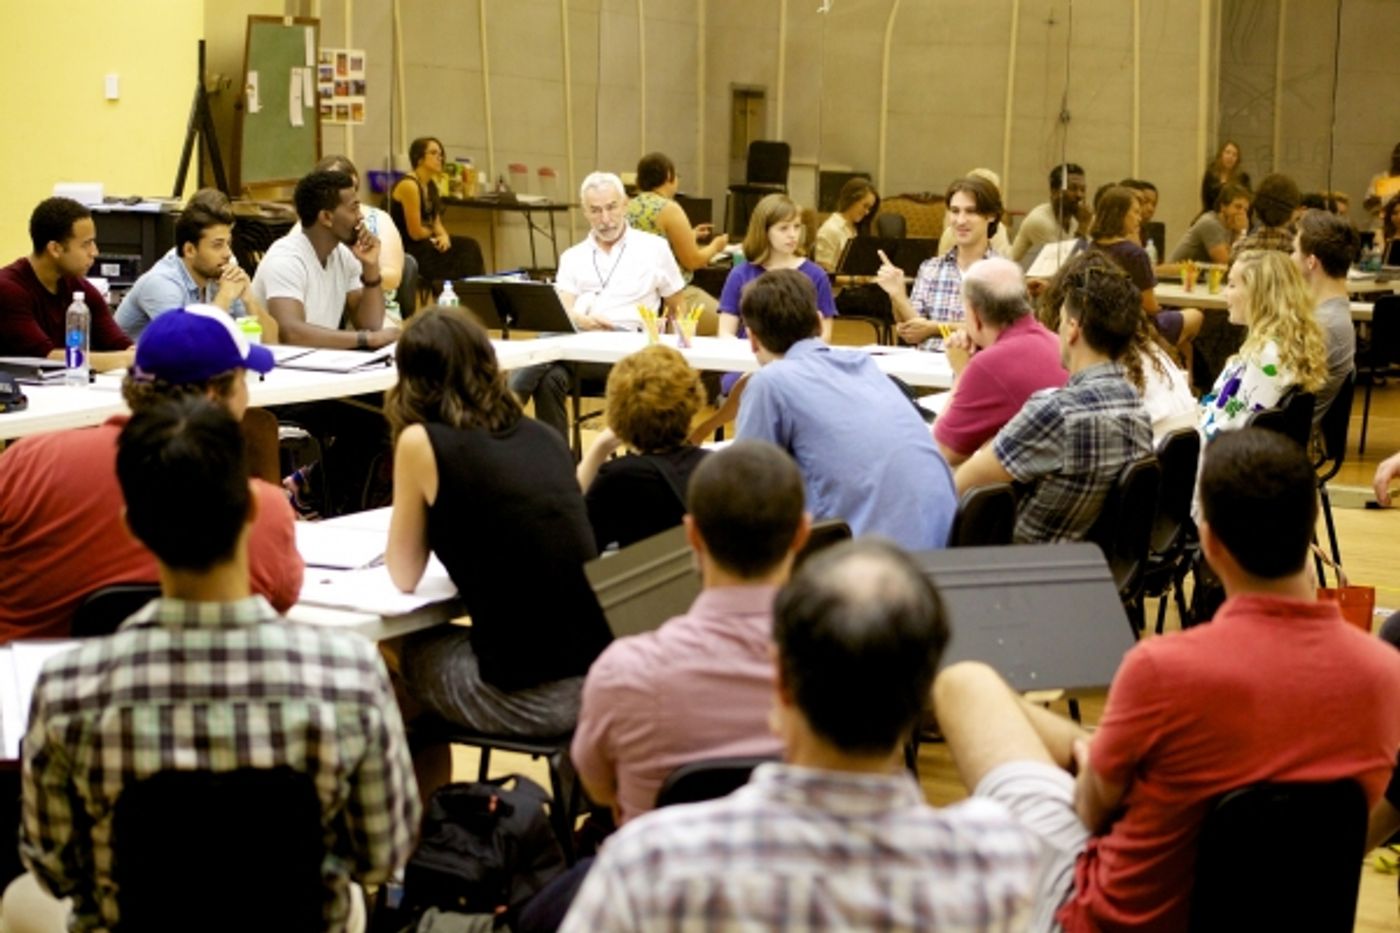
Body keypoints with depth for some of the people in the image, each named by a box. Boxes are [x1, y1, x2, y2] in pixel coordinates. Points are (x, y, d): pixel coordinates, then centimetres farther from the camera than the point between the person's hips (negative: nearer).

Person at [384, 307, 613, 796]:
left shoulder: (422, 442, -4)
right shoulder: (543, 436, 10)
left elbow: (404, 576, 6)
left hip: (525, 698, -5)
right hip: (602, 674, 5)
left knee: (403, 655, 26)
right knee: (438, 645, 32)